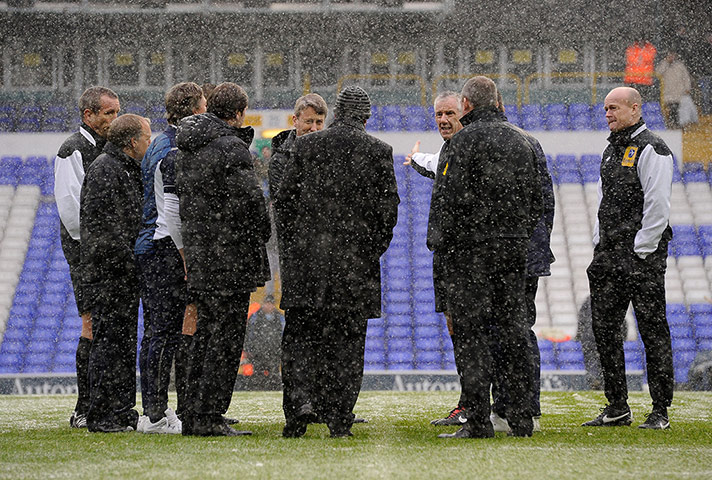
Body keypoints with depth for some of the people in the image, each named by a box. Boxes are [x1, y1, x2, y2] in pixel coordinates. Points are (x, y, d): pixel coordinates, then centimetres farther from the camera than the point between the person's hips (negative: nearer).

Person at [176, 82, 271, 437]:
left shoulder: (187, 148, 13)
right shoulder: (230, 148, -15)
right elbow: (248, 198, -19)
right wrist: (261, 234, -4)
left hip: (198, 254, 9)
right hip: (229, 257, -9)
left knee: (205, 331, 17)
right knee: (225, 336, -4)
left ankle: (194, 414, 20)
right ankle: (209, 417, -6)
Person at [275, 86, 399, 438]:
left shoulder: (305, 146, 2)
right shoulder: (378, 152, 0)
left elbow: (284, 200, 3)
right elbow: (388, 208, -1)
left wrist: (289, 248, 12)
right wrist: (374, 248, 11)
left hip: (306, 257, 0)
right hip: (356, 261, 0)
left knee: (299, 333, 8)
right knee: (347, 339, 5)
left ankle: (300, 398, -11)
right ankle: (339, 418, 4)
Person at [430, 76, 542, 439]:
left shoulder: (465, 140, -9)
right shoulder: (521, 141, 14)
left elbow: (447, 196, -15)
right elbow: (535, 198, 18)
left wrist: (437, 240, -5)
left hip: (471, 249, -6)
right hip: (514, 248, 7)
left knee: (470, 333, -4)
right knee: (513, 330, 10)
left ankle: (478, 420, -7)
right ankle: (521, 418, 10)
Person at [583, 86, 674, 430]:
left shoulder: (651, 150, -9)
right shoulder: (612, 150, 18)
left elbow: (658, 207, -15)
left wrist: (641, 253, -16)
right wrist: (599, 246, 15)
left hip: (641, 253, -9)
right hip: (609, 253, 9)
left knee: (653, 331, -5)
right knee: (604, 326, 7)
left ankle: (660, 411, -2)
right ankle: (617, 407, 15)